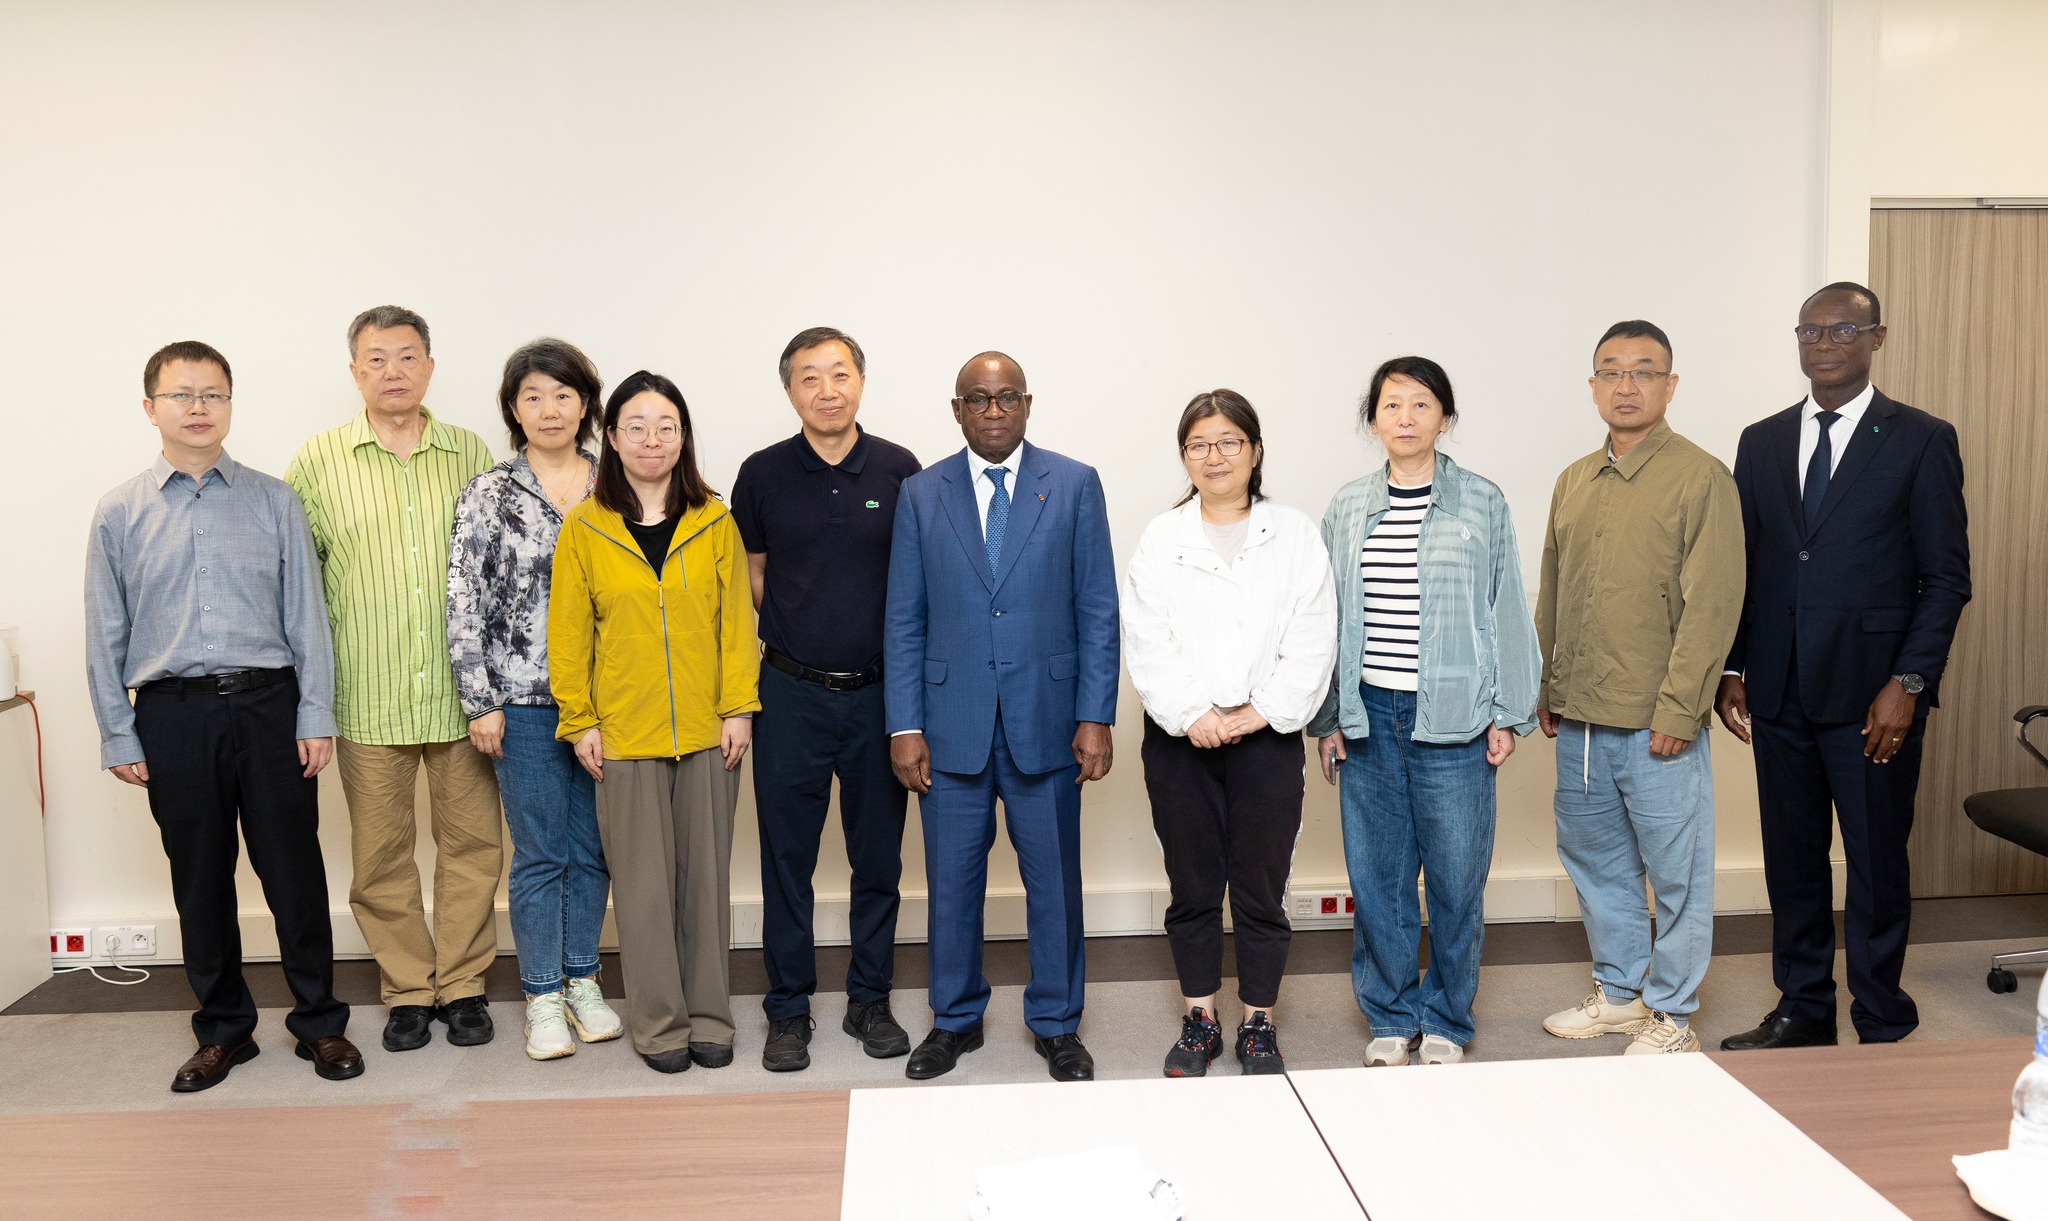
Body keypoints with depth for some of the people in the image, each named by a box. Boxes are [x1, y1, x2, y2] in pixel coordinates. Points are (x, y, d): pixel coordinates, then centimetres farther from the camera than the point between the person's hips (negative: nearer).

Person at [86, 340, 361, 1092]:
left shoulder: (274, 502, 3)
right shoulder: (119, 514, 5)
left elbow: (306, 615, 2)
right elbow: (106, 634, 7)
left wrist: (316, 715, -2)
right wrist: (118, 736, 3)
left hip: (267, 705, -1)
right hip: (172, 716, 1)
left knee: (293, 871, 4)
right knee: (200, 880, 11)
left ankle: (319, 1022, 19)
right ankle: (223, 1029, 26)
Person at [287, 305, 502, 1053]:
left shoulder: (471, 454, 7)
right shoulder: (319, 460, 4)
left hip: (461, 691, 1)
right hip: (366, 697, 0)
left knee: (472, 842, 6)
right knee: (380, 851, 7)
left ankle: (462, 984, 21)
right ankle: (408, 990, 23)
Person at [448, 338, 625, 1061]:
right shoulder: (489, 496, -1)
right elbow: (464, 608, -2)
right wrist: (481, 703, -6)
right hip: (524, 702, -2)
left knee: (592, 848, 10)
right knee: (540, 853, 4)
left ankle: (581, 979, 26)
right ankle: (542, 996, 17)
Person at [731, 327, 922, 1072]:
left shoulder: (899, 470, -1)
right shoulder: (762, 474, 0)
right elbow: (750, 572, 13)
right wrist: (796, 629, 6)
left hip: (879, 691, 0)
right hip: (791, 694, 0)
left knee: (878, 856, 9)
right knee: (787, 856, 6)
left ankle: (870, 1000, 24)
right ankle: (788, 1011, 19)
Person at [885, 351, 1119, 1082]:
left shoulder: (1074, 485, 2)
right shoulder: (921, 494, 5)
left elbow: (1098, 609, 0)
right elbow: (904, 620, 4)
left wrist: (1096, 717, -6)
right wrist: (904, 727, -3)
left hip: (1046, 719, -1)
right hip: (951, 723, 1)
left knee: (1054, 878, 9)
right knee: (951, 880, 10)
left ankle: (1056, 1023, 26)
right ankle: (955, 1019, 29)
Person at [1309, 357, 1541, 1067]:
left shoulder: (1482, 505, 1)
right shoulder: (1347, 509, 7)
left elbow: (1507, 610, 3)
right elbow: (1330, 618, 10)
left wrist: (1508, 713, 0)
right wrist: (1328, 718, 8)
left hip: (1454, 719, -2)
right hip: (1369, 715, 2)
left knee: (1456, 877, 3)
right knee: (1376, 876, 7)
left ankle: (1446, 1021, 22)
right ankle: (1391, 1016, 24)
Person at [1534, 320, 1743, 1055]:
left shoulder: (1700, 478, -7)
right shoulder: (1573, 483, 12)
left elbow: (1713, 603, -12)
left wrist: (1677, 711, -15)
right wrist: (1547, 692, 14)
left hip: (1657, 725, -6)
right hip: (1579, 722, 6)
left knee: (1676, 874, 4)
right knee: (1594, 859, 16)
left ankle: (1672, 1016, 19)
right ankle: (1618, 993, 32)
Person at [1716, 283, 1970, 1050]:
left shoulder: (1921, 440, -1)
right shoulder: (1761, 442, 10)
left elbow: (1946, 577, -4)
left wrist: (1908, 683, -12)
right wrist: (1732, 670, 6)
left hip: (1872, 696, -4)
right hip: (1779, 692, 4)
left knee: (1877, 864, 5)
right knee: (1792, 860, 12)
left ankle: (1881, 1030, 19)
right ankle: (1802, 1011, 26)